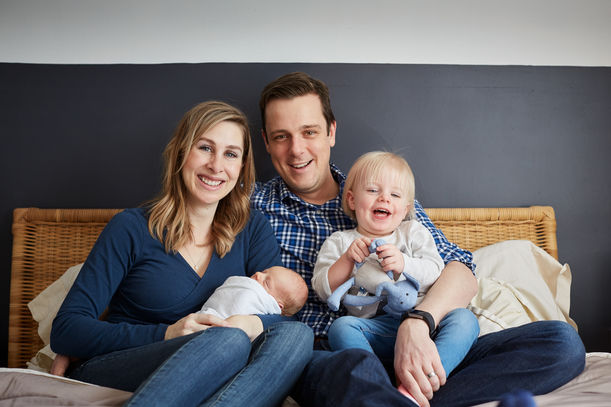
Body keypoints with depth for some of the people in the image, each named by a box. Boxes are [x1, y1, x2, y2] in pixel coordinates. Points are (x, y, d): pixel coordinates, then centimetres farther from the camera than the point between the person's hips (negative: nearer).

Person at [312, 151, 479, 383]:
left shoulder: (414, 232, 19)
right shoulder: (339, 242, 15)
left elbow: (435, 272, 5)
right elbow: (324, 291, 5)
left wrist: (403, 264, -15)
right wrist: (347, 259, -10)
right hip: (376, 326, -1)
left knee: (464, 319, -24)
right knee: (340, 327, -30)